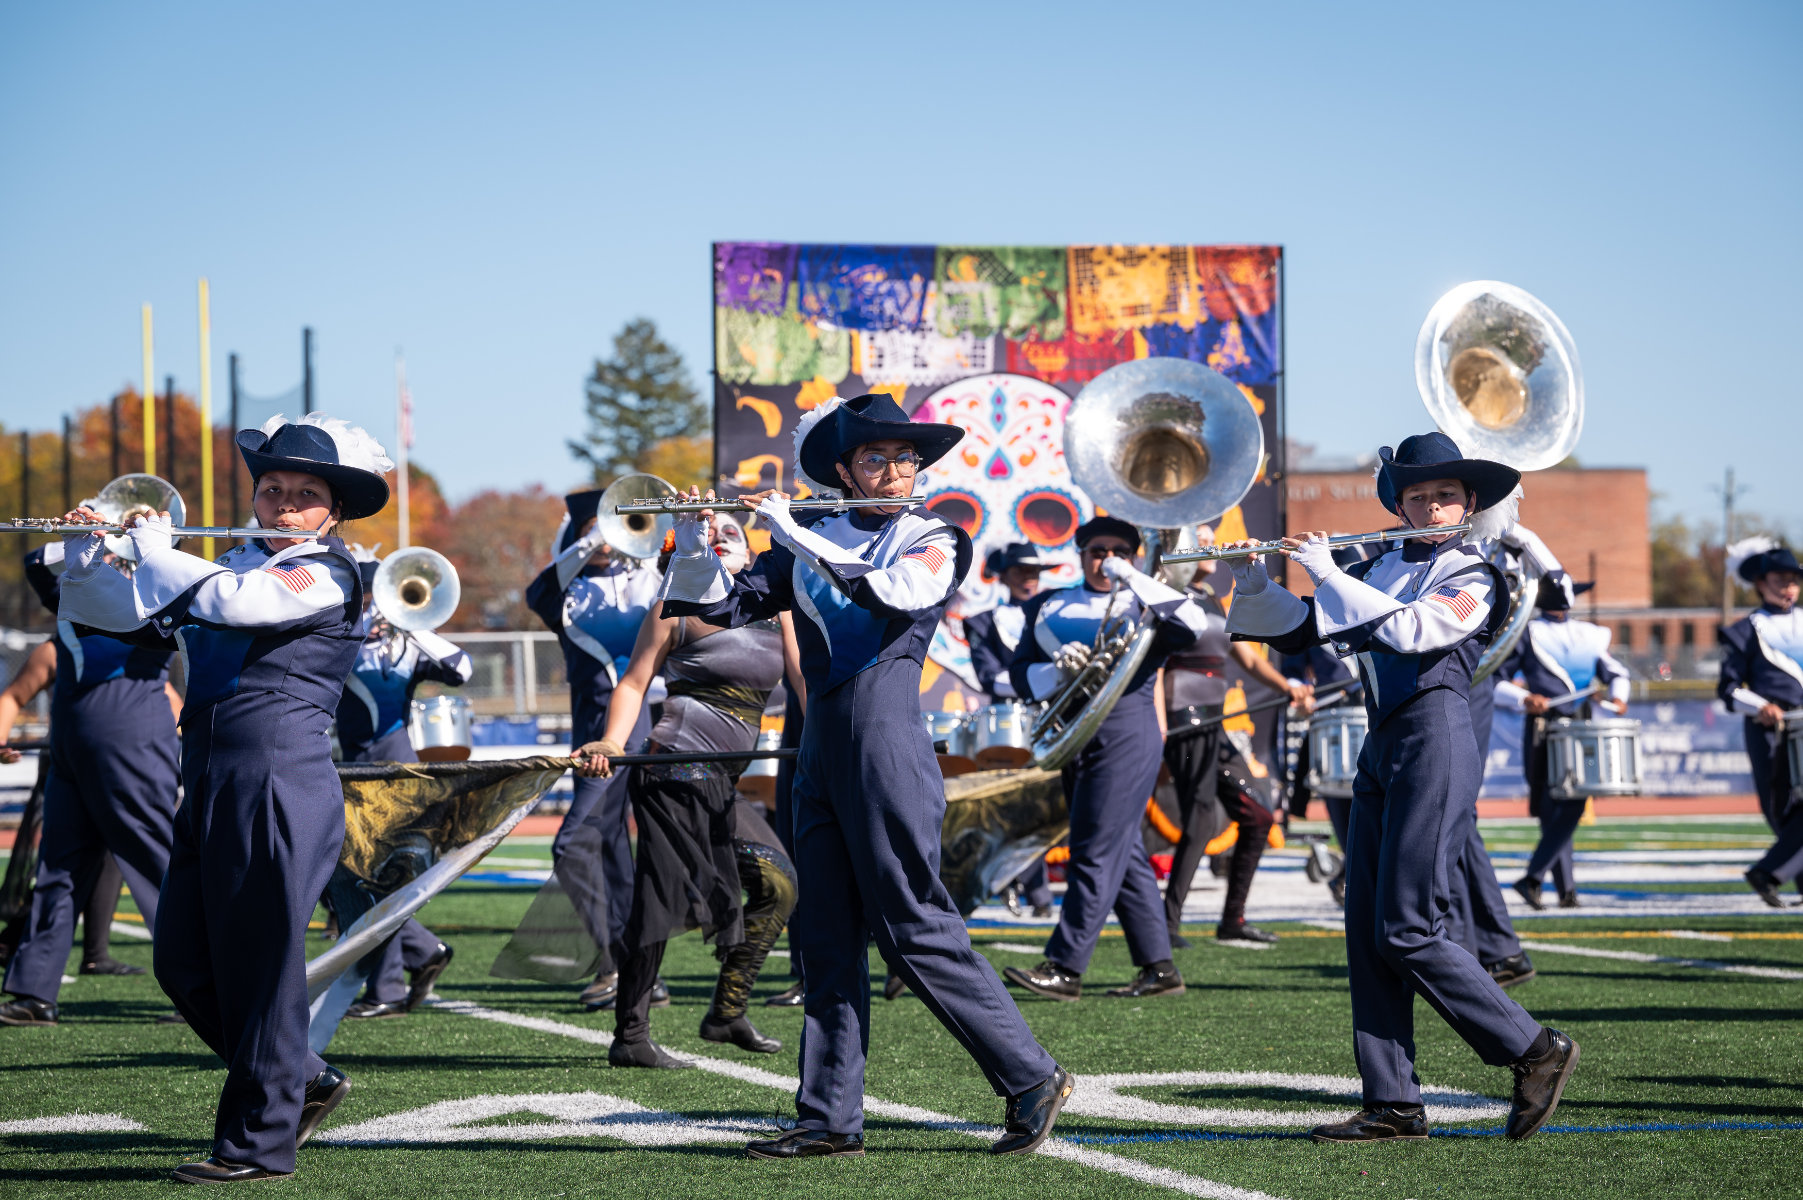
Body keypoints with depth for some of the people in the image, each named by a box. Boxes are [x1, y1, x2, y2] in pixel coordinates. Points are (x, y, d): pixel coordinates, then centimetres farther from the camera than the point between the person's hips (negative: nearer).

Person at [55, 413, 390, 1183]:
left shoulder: (328, 575, -4)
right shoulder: (236, 565, 19)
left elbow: (231, 602, -22)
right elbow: (120, 612, 21)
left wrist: (151, 545, -7)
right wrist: (84, 556, 2)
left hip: (277, 782, -8)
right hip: (209, 785, 8)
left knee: (257, 967, -4)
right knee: (184, 964, 10)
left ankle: (260, 1143, 4)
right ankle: (305, 1082, 25)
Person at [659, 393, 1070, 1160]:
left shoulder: (935, 539, 1)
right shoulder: (816, 541, 14)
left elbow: (898, 592, -20)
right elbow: (726, 605, 12)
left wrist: (798, 537, -18)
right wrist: (695, 543, -6)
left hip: (884, 739, -6)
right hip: (821, 746, 6)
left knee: (915, 930, -8)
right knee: (825, 940, 5)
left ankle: (1032, 1079, 1)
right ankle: (830, 1119, 9)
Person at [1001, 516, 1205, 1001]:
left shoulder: (1144, 605, 4)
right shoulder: (1048, 608, 16)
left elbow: (1191, 624, -16)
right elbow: (1020, 672, 7)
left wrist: (1134, 579, -18)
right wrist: (1058, 670, -14)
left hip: (1127, 736, -6)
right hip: (1074, 741, 6)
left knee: (1098, 850, -10)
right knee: (1124, 852, 9)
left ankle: (1065, 968, -13)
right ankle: (1159, 968, 13)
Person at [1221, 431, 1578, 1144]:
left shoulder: (1476, 577, -3)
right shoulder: (1381, 570, 17)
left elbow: (1412, 631, -20)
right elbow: (1301, 631, 16)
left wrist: (1328, 574, -16)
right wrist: (1254, 583, -1)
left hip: (1434, 741, -7)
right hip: (1381, 748, 7)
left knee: (1405, 930, -12)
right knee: (1367, 931, 2)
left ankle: (1537, 1052, -1)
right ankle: (1393, 1107, 4)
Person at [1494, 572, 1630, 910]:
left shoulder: (1587, 635, 13)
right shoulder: (1526, 635, 1)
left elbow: (1615, 672, 22)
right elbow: (1494, 681, -1)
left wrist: (1617, 696, 0)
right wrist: (1523, 699, -18)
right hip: (1543, 731, -4)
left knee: (1573, 806, -8)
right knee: (1551, 810, -5)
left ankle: (1534, 877, -5)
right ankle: (1566, 888, -3)